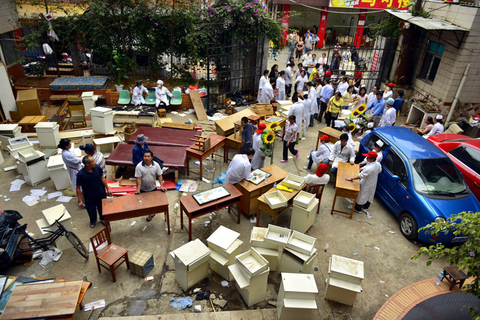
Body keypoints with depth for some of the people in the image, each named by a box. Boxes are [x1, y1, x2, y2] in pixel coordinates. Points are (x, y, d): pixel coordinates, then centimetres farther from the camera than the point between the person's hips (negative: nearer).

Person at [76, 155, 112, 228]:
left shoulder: (97, 167, -17)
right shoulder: (80, 174, -27)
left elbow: (102, 178, 0)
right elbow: (78, 188, -15)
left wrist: (108, 189, 4)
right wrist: (80, 201, -11)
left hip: (101, 194, 3)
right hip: (89, 197, -3)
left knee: (102, 208, 22)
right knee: (91, 211, 18)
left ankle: (102, 219, 52)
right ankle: (93, 221, 50)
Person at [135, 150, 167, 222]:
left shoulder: (156, 165, -14)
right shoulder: (139, 166, -19)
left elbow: (159, 175, -7)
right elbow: (138, 178, -17)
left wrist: (161, 186, -16)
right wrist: (138, 189, -21)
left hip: (153, 188, 1)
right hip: (143, 189, -1)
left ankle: (151, 213, 40)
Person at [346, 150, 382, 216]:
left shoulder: (368, 168, -39)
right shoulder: (378, 164, -13)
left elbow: (360, 176, -34)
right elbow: (379, 171, 8)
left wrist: (351, 179, -24)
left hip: (366, 185, -8)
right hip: (373, 184, 8)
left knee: (361, 196, 14)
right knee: (369, 196, 26)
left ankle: (357, 208, 33)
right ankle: (365, 207, 47)